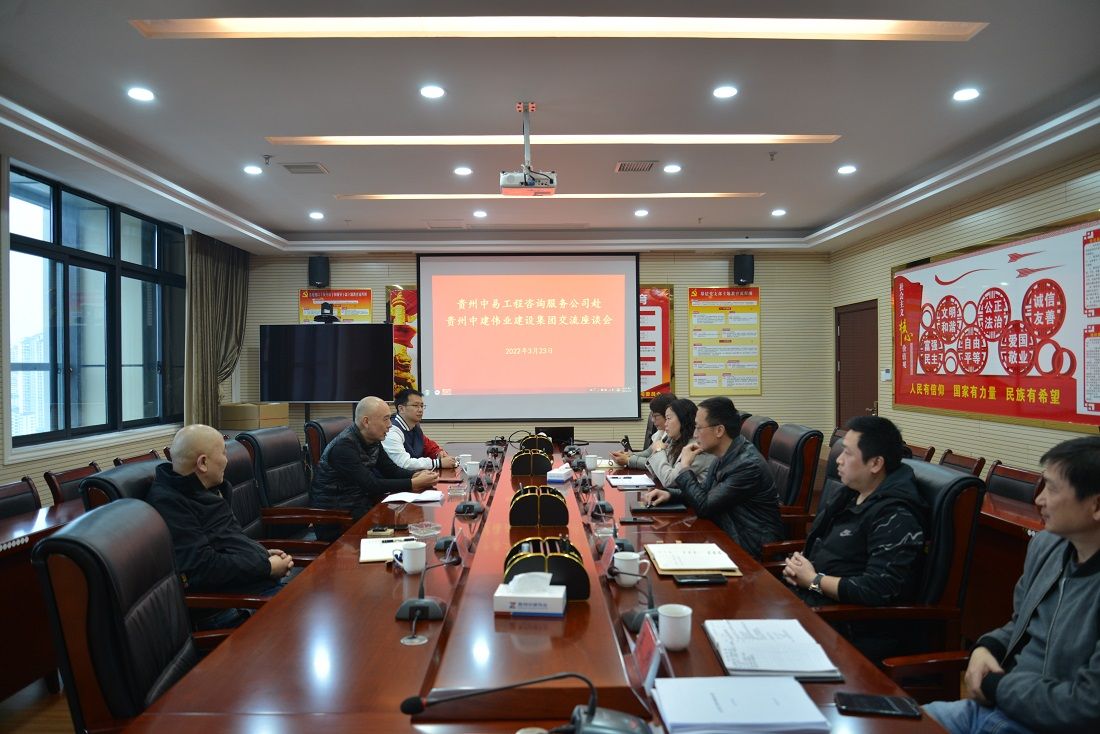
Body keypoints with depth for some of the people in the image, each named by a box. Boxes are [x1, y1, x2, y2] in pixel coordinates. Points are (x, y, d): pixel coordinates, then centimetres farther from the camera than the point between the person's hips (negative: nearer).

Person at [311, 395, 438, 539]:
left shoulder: (373, 441, 5)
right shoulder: (344, 445, -23)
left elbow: (391, 470, 9)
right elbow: (371, 485, -26)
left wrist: (416, 475, -11)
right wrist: (414, 484, -26)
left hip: (359, 505, 8)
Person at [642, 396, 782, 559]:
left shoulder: (748, 464, -24)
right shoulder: (725, 455, 3)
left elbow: (704, 507, -20)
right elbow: (704, 491, 16)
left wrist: (684, 467, -11)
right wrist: (669, 493, -1)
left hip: (750, 548, -8)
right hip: (728, 535, 8)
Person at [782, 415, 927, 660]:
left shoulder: (896, 518, -18)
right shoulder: (847, 495, 10)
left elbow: (878, 590, -25)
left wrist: (814, 580, -15)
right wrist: (798, 564, -1)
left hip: (854, 631, -9)